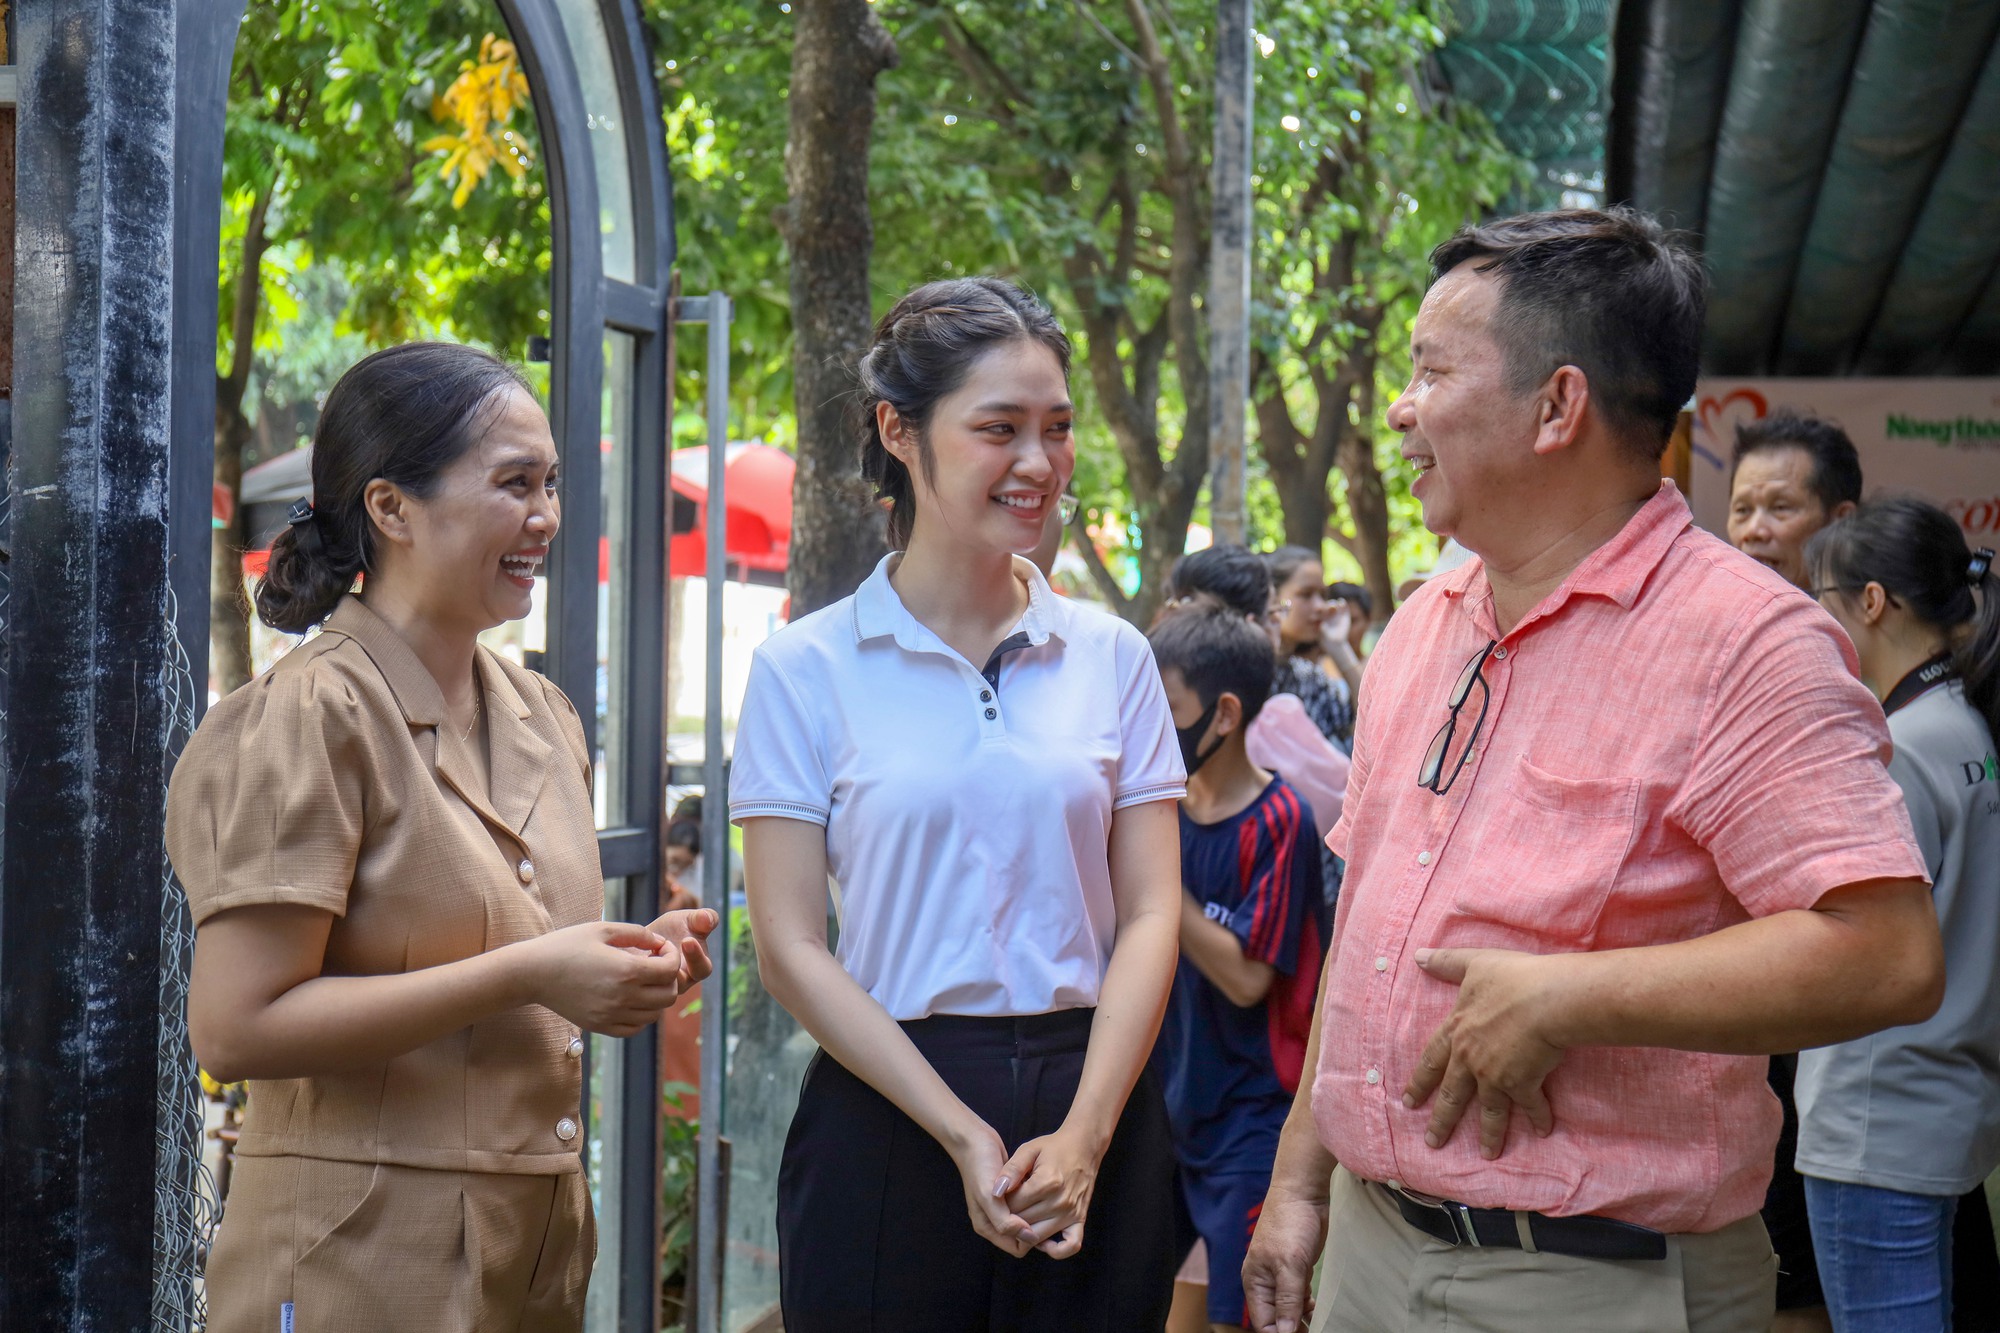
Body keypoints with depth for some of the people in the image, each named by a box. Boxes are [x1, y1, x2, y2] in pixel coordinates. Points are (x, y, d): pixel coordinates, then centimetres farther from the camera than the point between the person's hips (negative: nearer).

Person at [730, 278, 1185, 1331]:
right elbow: (789, 947, -5)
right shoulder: (806, 668, -1)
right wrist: (965, 1137, -12)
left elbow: (1149, 916, 2)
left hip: (1096, 1104, 2)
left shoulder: (1112, 658, 6)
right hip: (888, 1116, -2)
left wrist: (1083, 1136, -11)